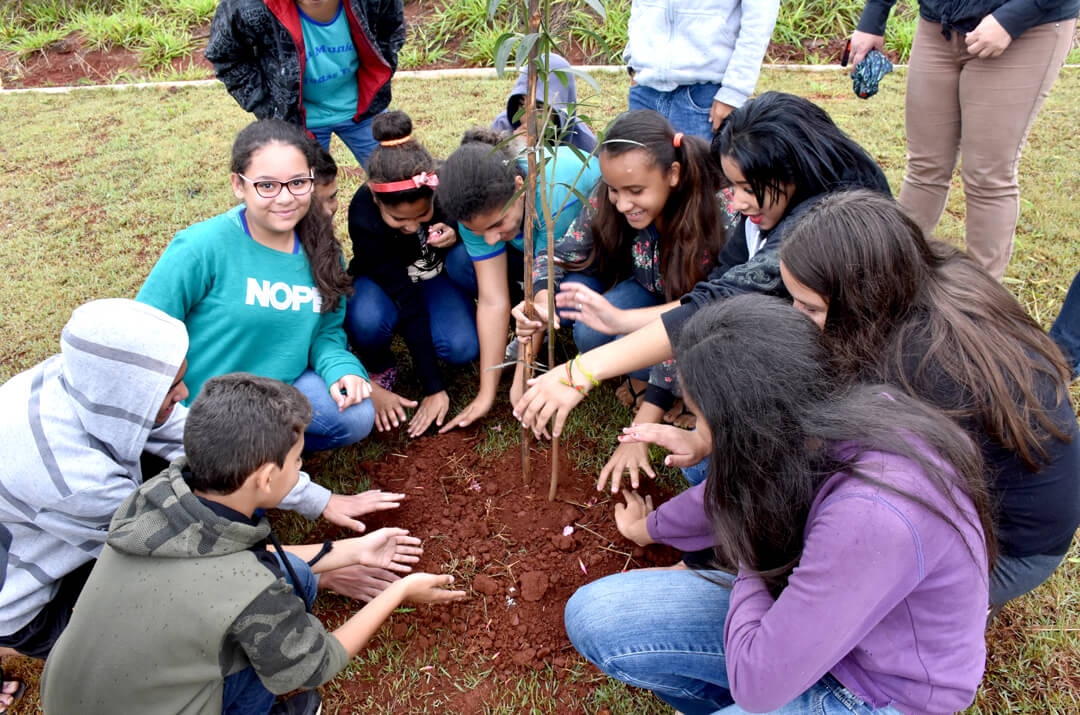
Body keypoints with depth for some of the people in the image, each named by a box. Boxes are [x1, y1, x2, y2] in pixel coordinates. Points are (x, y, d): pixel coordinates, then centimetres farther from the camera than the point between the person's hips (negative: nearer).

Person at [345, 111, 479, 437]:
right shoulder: (364, 217, -35)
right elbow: (407, 303, -34)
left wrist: (458, 234, -34)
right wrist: (434, 388, -34)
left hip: (439, 273, 1)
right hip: (386, 280, 0)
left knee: (462, 348, -32)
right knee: (367, 320, -36)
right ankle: (380, 369, -3)